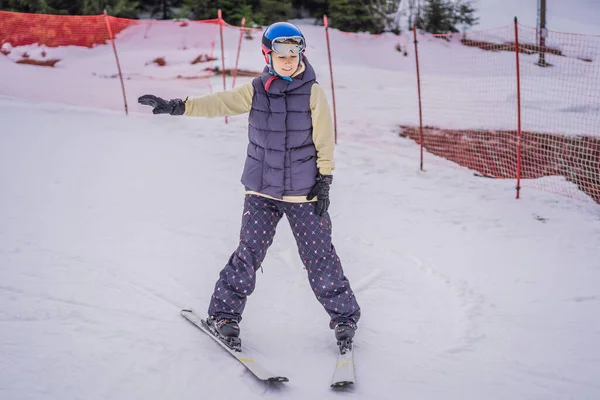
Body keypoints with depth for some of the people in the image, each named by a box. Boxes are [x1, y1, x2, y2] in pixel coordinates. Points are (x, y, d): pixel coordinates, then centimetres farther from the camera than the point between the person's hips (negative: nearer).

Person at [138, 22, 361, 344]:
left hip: (304, 191, -1)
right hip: (262, 190, 1)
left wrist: (324, 180, -4)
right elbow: (220, 103, -11)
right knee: (249, 252, -3)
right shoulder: (255, 91, -1)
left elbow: (324, 141, -2)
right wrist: (177, 106, -24)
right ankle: (224, 312, 14)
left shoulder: (313, 93, -5)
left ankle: (344, 316, 18)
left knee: (320, 256, 2)